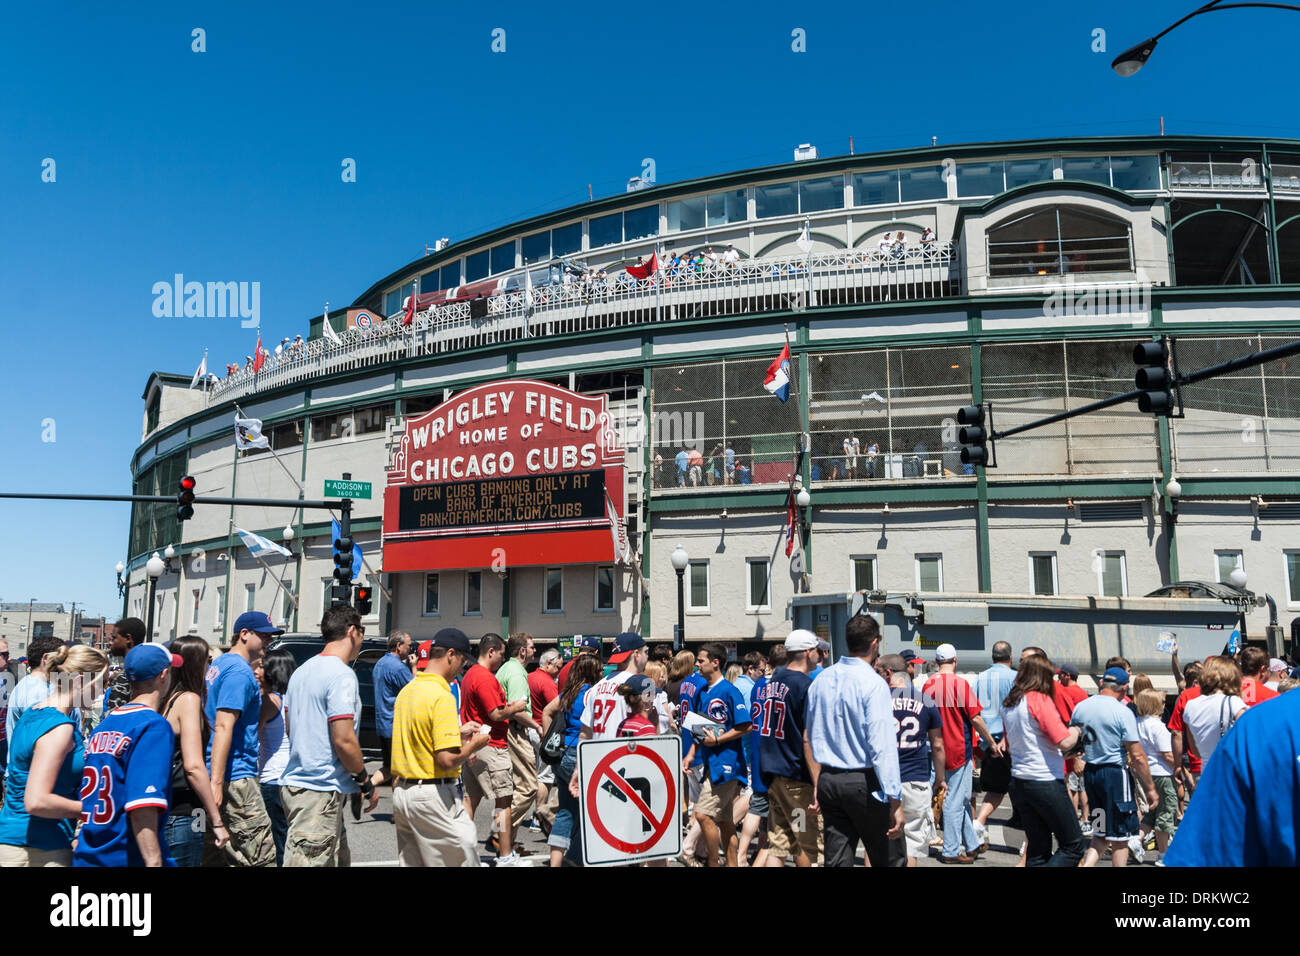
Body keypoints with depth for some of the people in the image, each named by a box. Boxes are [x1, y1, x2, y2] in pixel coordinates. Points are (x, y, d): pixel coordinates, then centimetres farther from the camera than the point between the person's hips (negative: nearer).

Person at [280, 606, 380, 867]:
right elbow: (344, 740, -21)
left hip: (295, 783, 10)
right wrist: (366, 782, -7)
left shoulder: (301, 672, 13)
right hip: (320, 792, -10)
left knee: (338, 859, 18)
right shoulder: (342, 675, -16)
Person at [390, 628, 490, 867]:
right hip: (434, 793, -9)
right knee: (463, 858, 0)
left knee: (410, 861, 15)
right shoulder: (442, 696, -18)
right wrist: (474, 745, -6)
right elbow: (448, 760, -23)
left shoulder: (406, 690, 9)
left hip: (402, 792, 9)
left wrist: (458, 732, 20)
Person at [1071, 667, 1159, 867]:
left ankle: (1086, 864, 3)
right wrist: (1150, 788, -6)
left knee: (1101, 832, 17)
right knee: (1119, 836, 7)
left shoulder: (1080, 708, 4)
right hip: (1114, 773, -6)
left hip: (1089, 772, 6)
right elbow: (1137, 756, -13)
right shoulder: (1123, 712, -13)